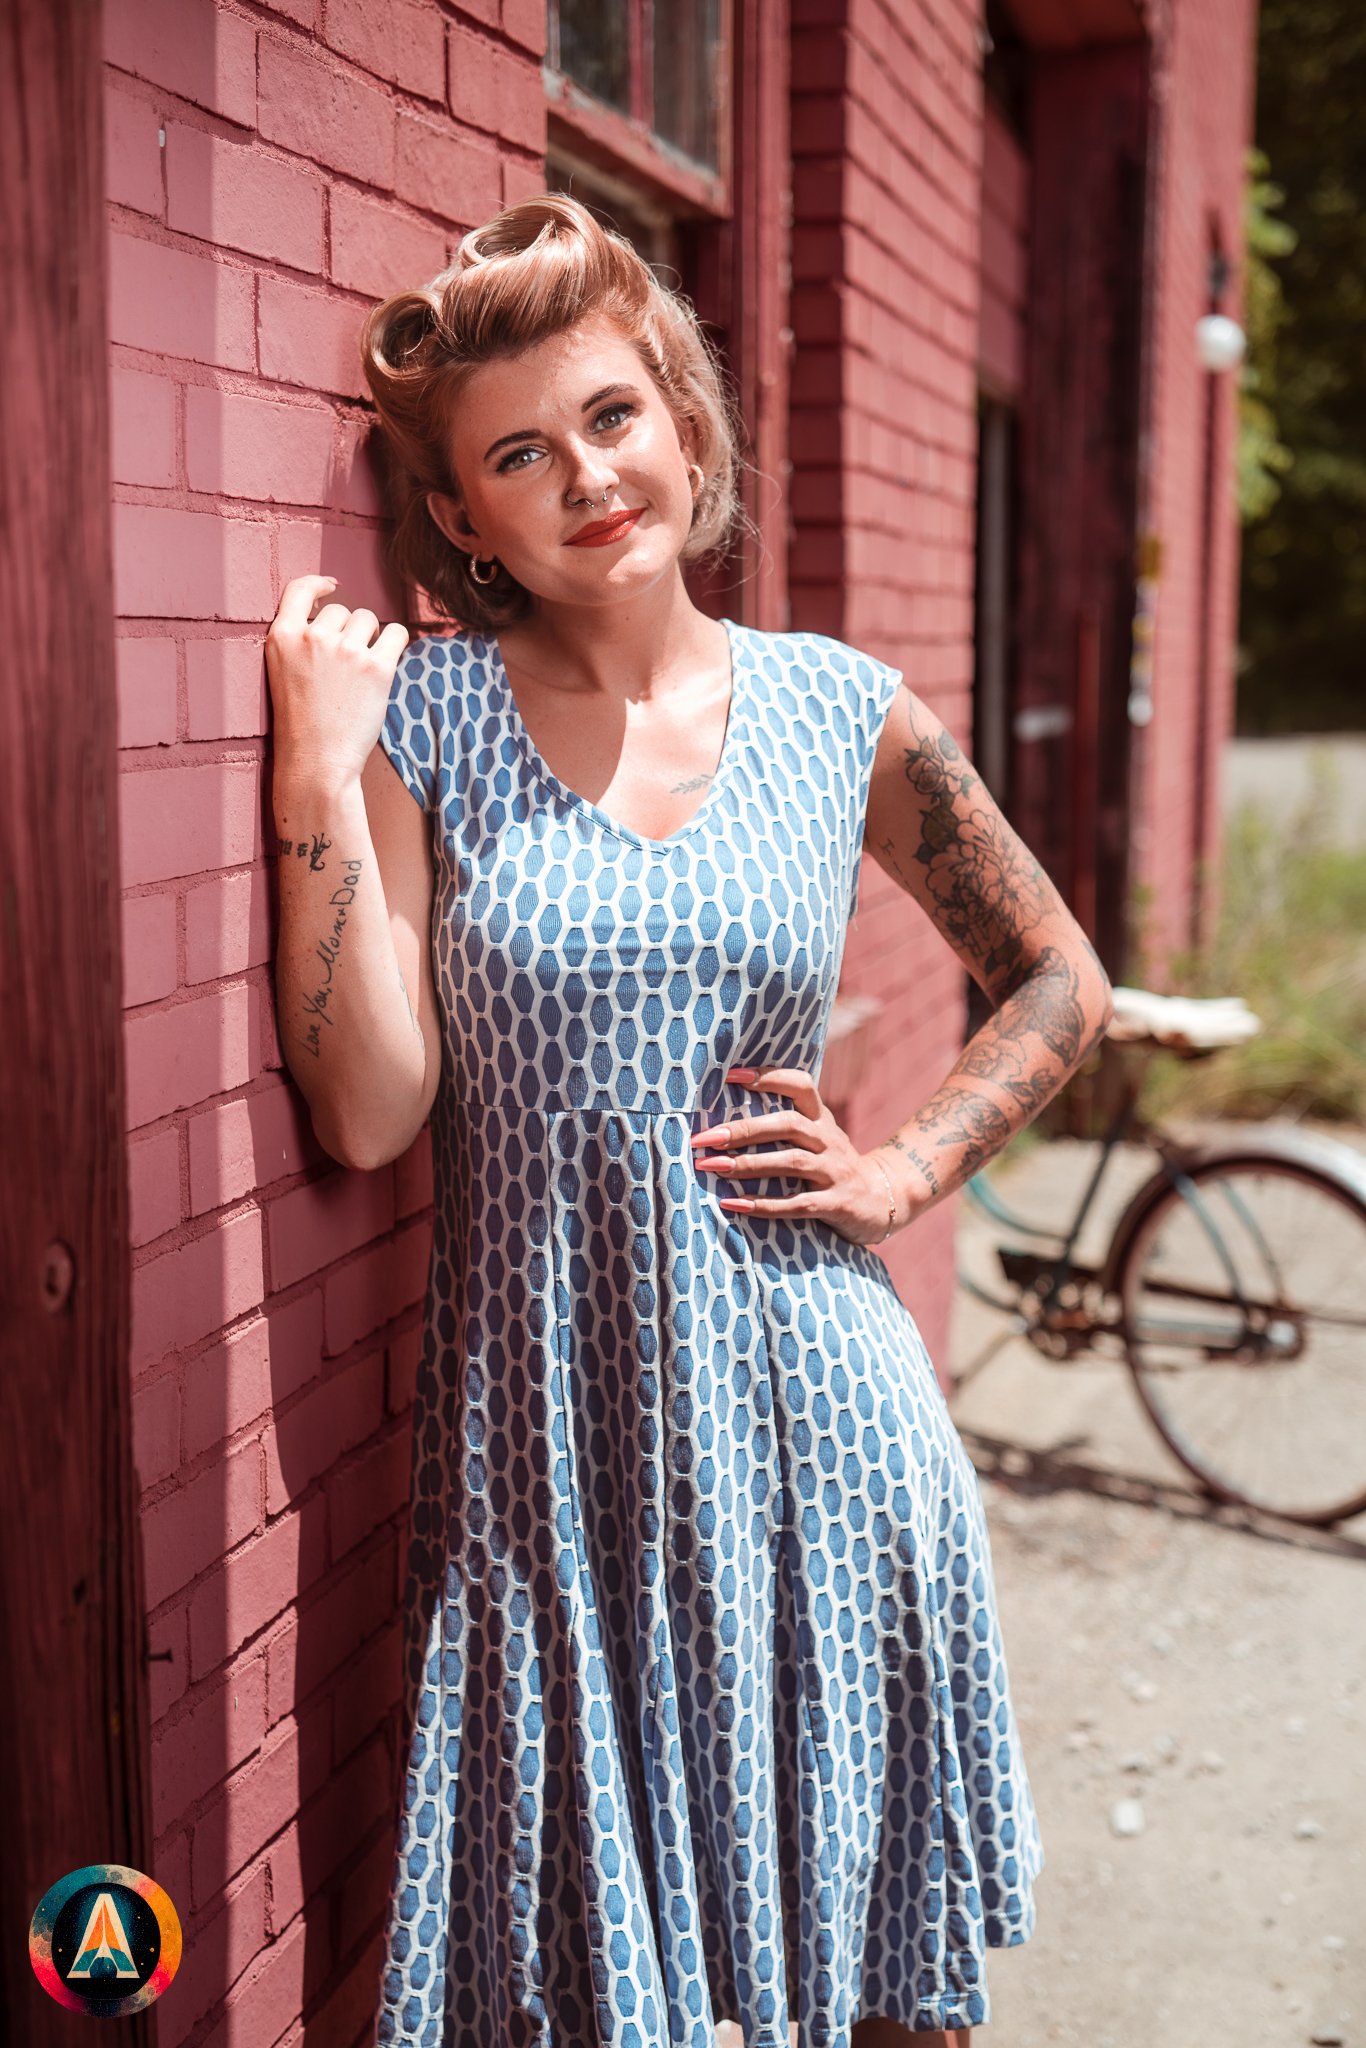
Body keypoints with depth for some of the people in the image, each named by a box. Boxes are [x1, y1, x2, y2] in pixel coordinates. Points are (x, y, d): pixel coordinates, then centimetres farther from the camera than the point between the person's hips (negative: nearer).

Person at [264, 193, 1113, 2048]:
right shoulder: (421, 712, -3)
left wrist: (901, 1174, 1)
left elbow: (1059, 981, 14)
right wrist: (321, 774, -16)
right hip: (548, 1428, -1)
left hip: (814, 1411, 2)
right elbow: (371, 1111, -11)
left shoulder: (837, 708, 2)